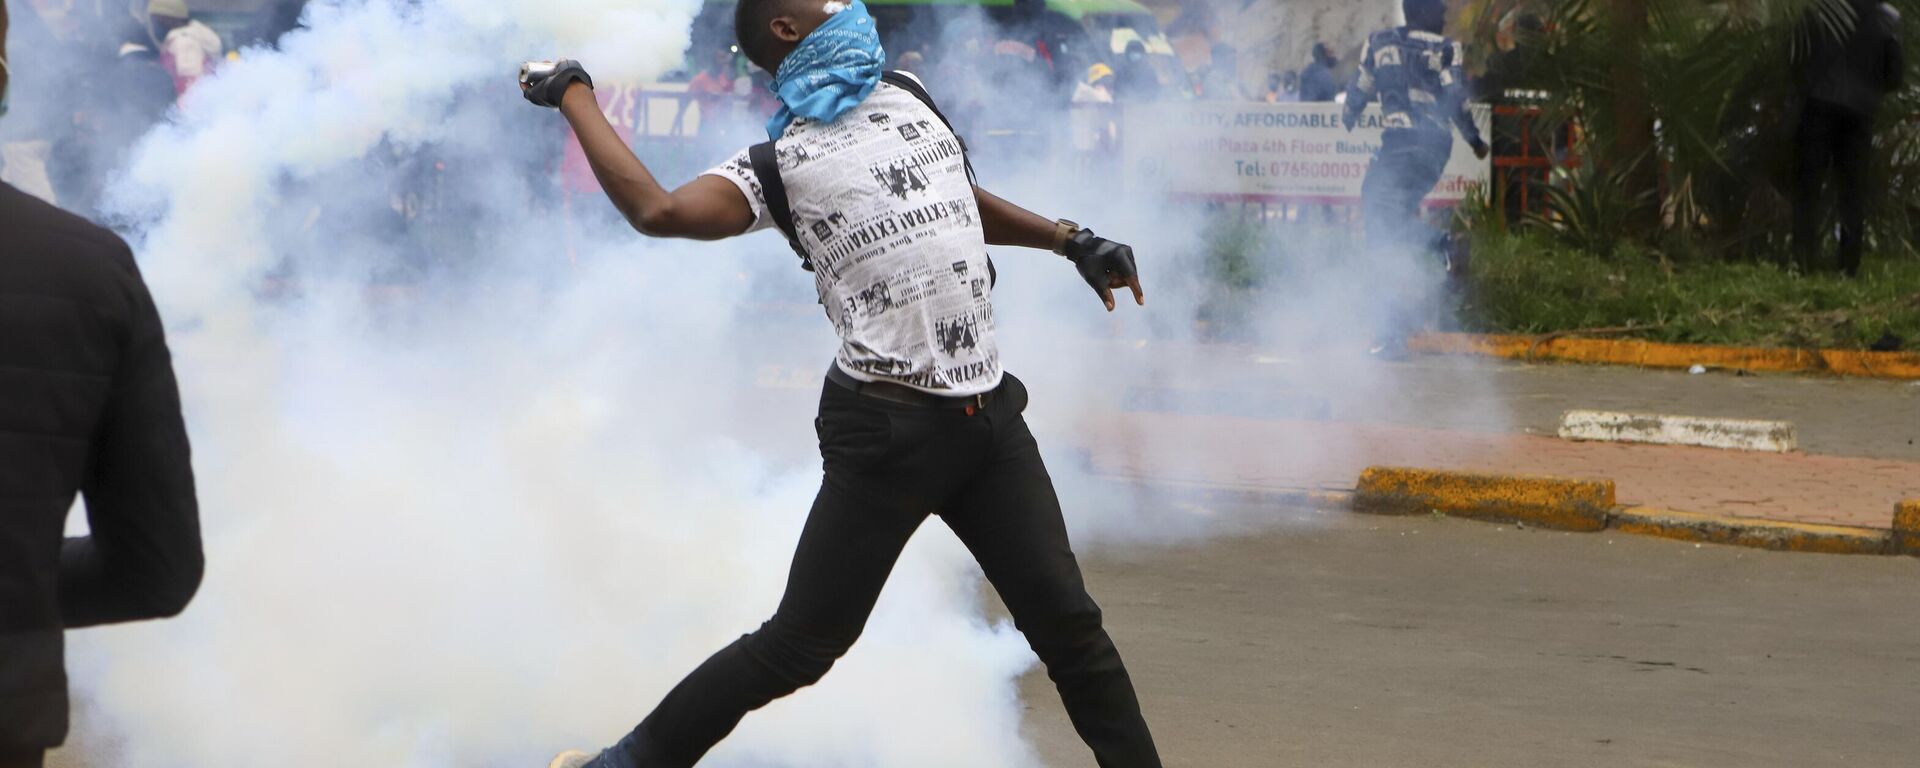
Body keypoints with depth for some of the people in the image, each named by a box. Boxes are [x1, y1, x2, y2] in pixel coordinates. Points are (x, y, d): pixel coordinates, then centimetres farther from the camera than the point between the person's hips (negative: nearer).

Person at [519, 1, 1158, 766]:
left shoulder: (907, 97, 17)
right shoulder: (776, 161, -3)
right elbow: (658, 210, -20)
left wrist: (1072, 241, 28)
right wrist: (573, 96, -10)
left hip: (989, 415, 5)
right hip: (888, 431, -5)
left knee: (1069, 624, 4)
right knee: (801, 642, -4)